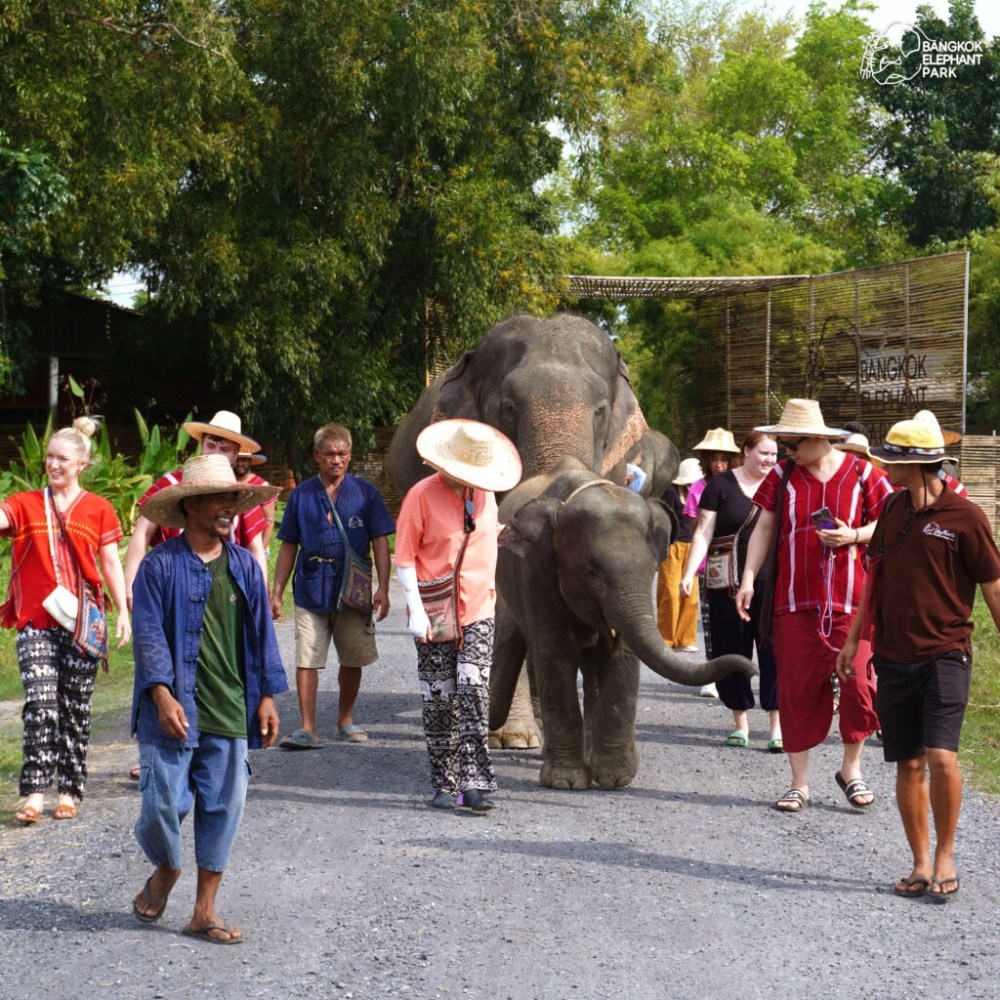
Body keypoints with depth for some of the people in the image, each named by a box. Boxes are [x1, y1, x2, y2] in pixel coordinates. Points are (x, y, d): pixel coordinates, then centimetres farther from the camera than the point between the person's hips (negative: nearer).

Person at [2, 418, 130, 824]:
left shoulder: (98, 509, 4)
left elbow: (111, 565, 6)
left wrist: (124, 613, 2)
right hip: (36, 622, 0)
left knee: (75, 709, 6)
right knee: (40, 703, -11)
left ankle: (70, 790, 14)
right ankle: (34, 791, -11)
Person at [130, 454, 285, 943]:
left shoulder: (243, 565, 8)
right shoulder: (160, 565, -5)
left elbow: (261, 633, 13)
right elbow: (148, 632, -9)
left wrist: (267, 695, 9)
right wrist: (162, 693, -19)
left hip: (230, 714, 4)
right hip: (175, 710, -4)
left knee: (223, 807, 5)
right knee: (165, 803, -5)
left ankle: (204, 911, 16)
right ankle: (165, 870, 28)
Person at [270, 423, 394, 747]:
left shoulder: (365, 492, 3)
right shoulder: (301, 495, 6)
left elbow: (380, 542, 2)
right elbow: (288, 547, 10)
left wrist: (383, 589, -7)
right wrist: (276, 593, 6)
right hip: (311, 588, 0)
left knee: (353, 660, 9)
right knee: (306, 659, -7)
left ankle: (345, 721, 27)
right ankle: (307, 729, -4)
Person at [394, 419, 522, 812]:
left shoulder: (484, 495, 8)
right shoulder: (422, 496, -7)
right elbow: (404, 559, -7)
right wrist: (416, 611, -13)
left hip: (477, 613, 3)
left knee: (474, 695, -9)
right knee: (439, 702, 3)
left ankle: (475, 783, -11)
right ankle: (444, 785, 12)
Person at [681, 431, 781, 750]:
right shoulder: (721, 485, 1)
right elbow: (703, 533, -1)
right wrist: (689, 573, -11)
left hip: (771, 583, 1)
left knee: (774, 652, -6)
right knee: (732, 652, 5)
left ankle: (777, 727, -2)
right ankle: (740, 722, 18)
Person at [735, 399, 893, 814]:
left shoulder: (861, 473, 2)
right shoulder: (783, 475, 6)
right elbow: (764, 528, 7)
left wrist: (854, 536, -12)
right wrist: (748, 578, -2)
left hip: (851, 600, -1)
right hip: (796, 600, 1)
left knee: (859, 683, -7)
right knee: (797, 690, 2)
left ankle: (851, 768, 15)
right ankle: (799, 783, 11)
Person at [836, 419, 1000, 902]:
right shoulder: (894, 509, 9)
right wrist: (853, 637, 18)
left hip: (945, 653, -5)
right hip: (894, 657, 5)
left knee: (941, 756, -17)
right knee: (908, 765, 7)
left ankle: (946, 857, 2)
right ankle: (921, 865, 17)